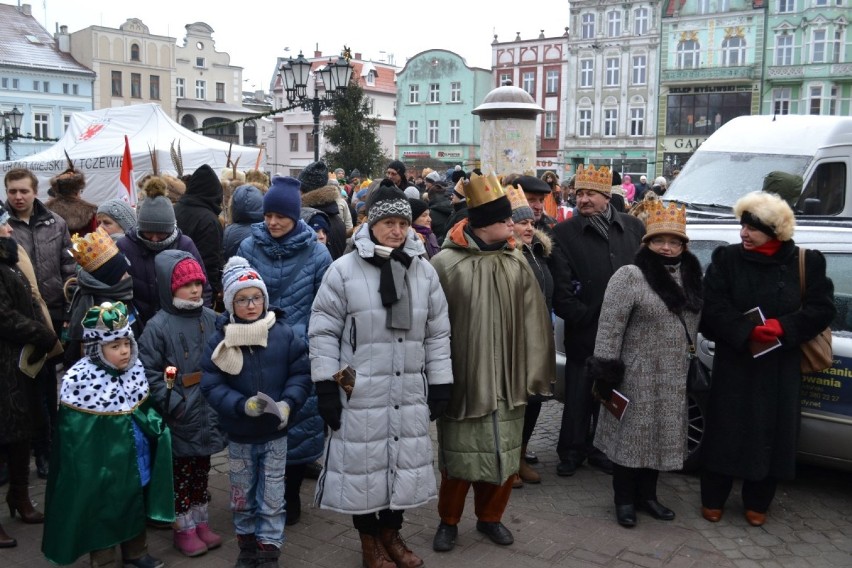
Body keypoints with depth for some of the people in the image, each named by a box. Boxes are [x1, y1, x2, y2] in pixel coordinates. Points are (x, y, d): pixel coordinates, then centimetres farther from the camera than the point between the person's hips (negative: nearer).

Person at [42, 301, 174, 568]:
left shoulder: (135, 369, -3)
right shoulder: (81, 381, -22)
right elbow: (74, 438, -16)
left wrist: (156, 427, -2)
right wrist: (86, 475, -13)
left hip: (135, 462, 6)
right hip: (101, 469, -6)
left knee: (135, 509, 22)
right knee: (102, 515, 12)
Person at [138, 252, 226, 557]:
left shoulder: (211, 319, 1)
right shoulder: (158, 326, -11)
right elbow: (149, 372, -12)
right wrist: (172, 403, -17)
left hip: (207, 411, 4)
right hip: (179, 415, -4)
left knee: (201, 468, 17)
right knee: (181, 470, 8)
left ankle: (200, 521, 32)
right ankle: (183, 527, 23)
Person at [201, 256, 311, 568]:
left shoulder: (284, 334, -10)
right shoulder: (220, 340, -9)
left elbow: (301, 373, -5)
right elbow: (211, 385, -10)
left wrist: (288, 404, -20)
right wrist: (242, 405, -24)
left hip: (275, 432, -1)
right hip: (239, 434, 1)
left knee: (272, 498, 9)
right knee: (242, 497, 17)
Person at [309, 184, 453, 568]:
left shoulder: (424, 271, 4)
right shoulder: (344, 270, -8)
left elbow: (437, 333, 10)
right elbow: (323, 332, -6)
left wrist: (440, 384, 7)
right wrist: (326, 387, -8)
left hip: (409, 391, 4)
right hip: (360, 392, -3)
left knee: (404, 465, 14)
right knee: (364, 466, 7)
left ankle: (391, 533, 36)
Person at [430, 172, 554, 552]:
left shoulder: (516, 263, 0)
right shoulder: (446, 263, -12)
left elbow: (531, 321, 2)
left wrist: (532, 373, 0)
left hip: (507, 377, 4)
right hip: (462, 376, -4)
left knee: (503, 451, 15)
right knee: (460, 453, 8)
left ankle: (490, 517, 36)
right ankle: (449, 520, 30)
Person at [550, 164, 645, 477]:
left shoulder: (634, 227, 5)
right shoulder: (564, 233, -4)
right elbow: (561, 290, -8)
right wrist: (586, 317, -13)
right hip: (584, 333, -2)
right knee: (578, 395, 6)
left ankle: (602, 449, 31)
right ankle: (572, 451, 24)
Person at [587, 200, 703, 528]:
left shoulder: (689, 277, 9)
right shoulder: (630, 276, -13)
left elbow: (692, 324, 18)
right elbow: (609, 327, -15)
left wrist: (690, 366, 17)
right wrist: (605, 371, -18)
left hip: (674, 378, 7)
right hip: (637, 375, -6)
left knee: (660, 435, 14)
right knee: (631, 435, 3)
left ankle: (647, 496, 29)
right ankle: (624, 500, 16)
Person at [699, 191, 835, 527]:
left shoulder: (806, 263, 0)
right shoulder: (726, 259, -2)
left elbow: (822, 308, -4)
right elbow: (713, 306, -8)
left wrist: (782, 328, -18)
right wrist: (748, 331, -21)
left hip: (781, 365, 1)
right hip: (734, 362, -1)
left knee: (772, 432, 7)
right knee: (725, 429, 3)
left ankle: (757, 503, 24)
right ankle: (713, 500, 18)